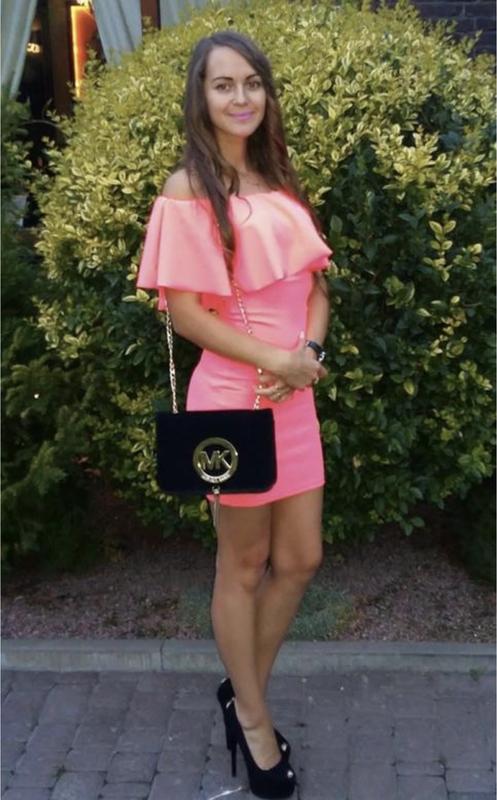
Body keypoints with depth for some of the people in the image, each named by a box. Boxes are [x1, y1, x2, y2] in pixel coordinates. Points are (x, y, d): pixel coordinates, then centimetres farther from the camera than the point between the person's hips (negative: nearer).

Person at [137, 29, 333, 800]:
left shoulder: (278, 180, 11)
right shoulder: (189, 187, -10)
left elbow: (314, 281, 11)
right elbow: (182, 309, -14)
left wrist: (310, 353, -8)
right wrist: (276, 361, -16)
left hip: (296, 393, 7)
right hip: (234, 395, -7)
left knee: (300, 559, 12)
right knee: (244, 565, 8)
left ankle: (243, 690, 35)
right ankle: (253, 717, 28)